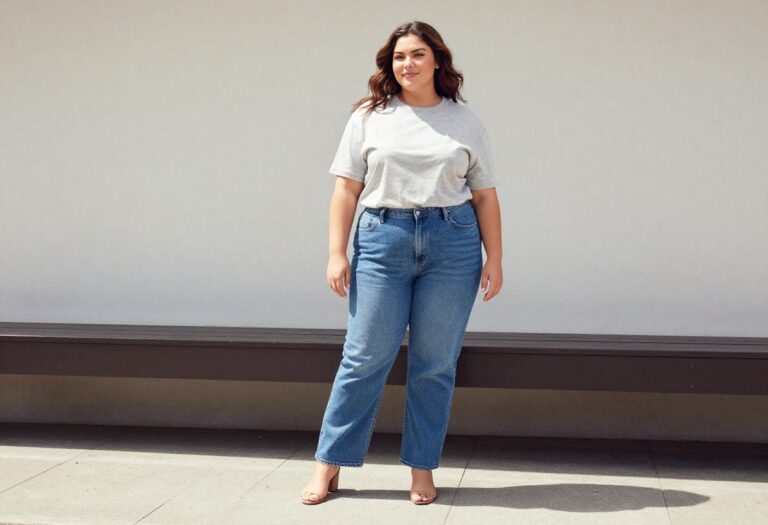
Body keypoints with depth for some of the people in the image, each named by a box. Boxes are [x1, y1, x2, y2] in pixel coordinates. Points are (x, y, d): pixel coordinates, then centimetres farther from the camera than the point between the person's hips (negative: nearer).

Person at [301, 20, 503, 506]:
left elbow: (485, 196, 10)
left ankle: (422, 469, 17)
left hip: (453, 245, 1)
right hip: (382, 240, -1)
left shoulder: (465, 121, 11)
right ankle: (329, 465, 11)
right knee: (365, 358, -1)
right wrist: (337, 253, -2)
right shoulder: (369, 117, 9)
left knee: (435, 365, 4)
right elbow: (347, 189, 6)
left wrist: (494, 260, 4)